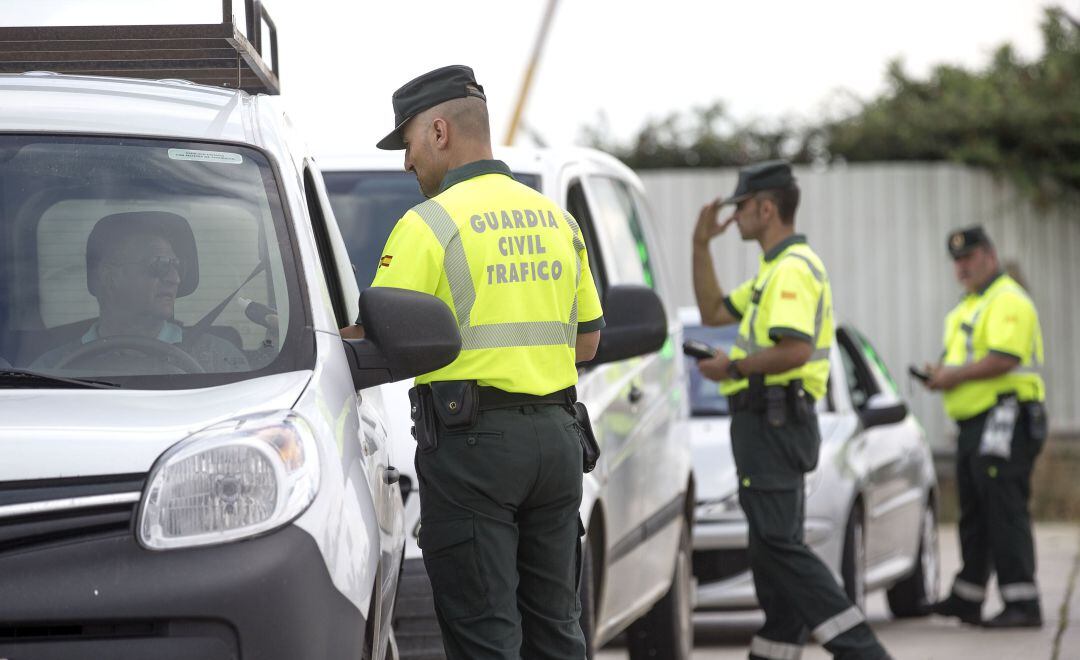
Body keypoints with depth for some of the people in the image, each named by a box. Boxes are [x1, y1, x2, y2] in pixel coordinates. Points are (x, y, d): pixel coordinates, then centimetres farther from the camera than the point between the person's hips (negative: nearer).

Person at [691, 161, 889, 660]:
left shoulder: (793, 268, -14)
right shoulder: (775, 269, 20)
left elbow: (795, 350, -26)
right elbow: (715, 312, 26)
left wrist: (733, 366, -15)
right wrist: (701, 245, 20)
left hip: (772, 419, -11)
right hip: (772, 422, 11)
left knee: (778, 544, -17)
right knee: (774, 547, 12)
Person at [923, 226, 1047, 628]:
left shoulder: (1008, 301, -11)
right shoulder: (969, 306, 22)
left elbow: (1005, 358, -24)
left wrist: (955, 375, -17)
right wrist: (941, 375, 7)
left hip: (1003, 419, -10)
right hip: (973, 422, 10)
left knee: (1005, 512, -12)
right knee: (974, 514, 15)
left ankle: (1023, 605, -13)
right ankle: (967, 599, 22)